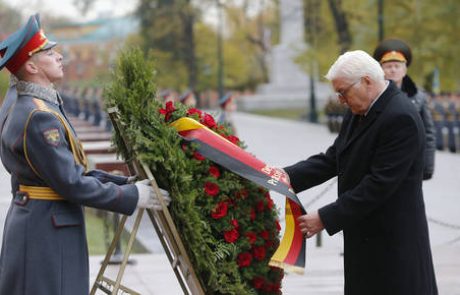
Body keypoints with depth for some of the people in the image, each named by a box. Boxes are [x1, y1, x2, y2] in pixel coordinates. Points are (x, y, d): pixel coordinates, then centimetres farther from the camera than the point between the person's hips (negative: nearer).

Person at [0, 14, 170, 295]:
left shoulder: (29, 108, 14)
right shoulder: (39, 117, -19)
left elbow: (71, 169, 17)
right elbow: (70, 183, -21)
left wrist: (126, 183, 10)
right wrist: (132, 196, -13)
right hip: (46, 231, -10)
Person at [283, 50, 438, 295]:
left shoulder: (401, 118, -21)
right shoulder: (359, 112, 9)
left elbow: (379, 184, -23)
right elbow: (332, 159, 8)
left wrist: (326, 218, -21)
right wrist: (288, 176, -8)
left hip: (393, 244, -9)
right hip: (364, 238, 9)